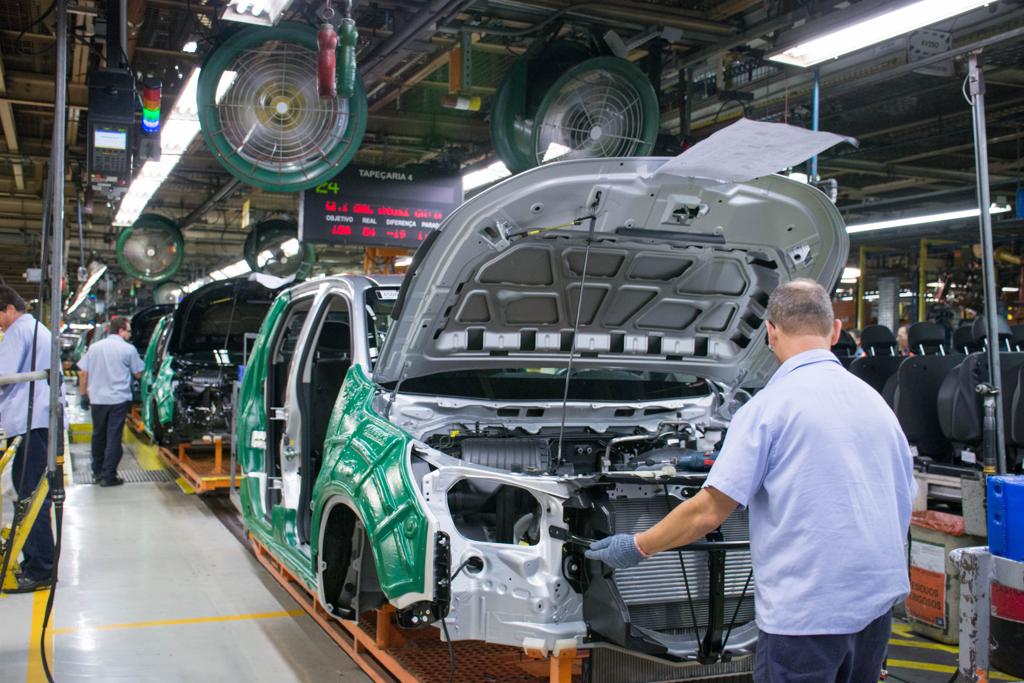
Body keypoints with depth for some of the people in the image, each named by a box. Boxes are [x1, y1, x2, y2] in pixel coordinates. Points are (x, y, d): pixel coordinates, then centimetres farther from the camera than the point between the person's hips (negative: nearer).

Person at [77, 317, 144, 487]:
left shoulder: (95, 347, 5)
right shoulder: (128, 349, -6)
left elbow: (83, 372, 6)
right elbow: (138, 374, 2)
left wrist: (83, 390, 19)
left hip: (97, 399, 4)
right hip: (119, 399, -4)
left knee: (98, 436, 16)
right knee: (114, 437, -2)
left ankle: (97, 472, 24)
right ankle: (108, 476, -3)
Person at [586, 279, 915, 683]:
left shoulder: (771, 406, -11)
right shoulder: (875, 402, 9)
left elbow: (709, 512, -13)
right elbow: (903, 502, 15)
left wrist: (638, 547, 0)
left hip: (806, 609, -7)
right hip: (876, 601, 7)